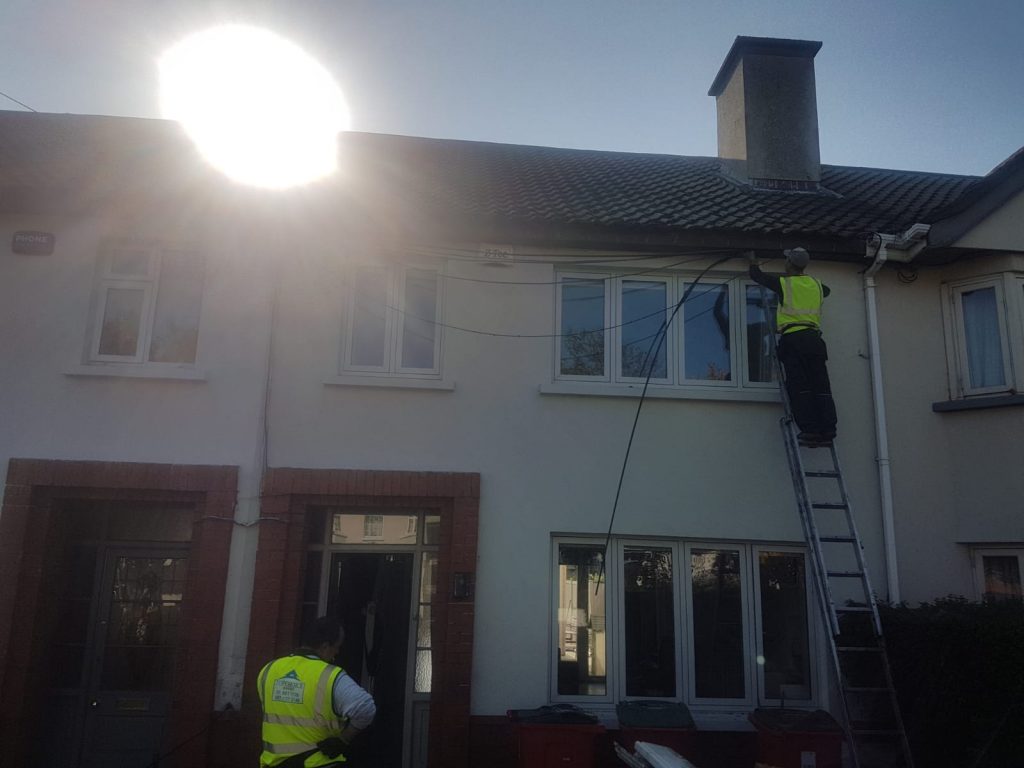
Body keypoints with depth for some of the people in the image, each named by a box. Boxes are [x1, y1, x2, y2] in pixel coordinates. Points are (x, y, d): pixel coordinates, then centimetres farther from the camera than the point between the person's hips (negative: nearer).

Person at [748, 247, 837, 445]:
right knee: (821, 386, 1)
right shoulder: (816, 285, 17)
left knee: (799, 387, -8)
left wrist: (753, 260, 37)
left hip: (792, 338, -4)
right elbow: (826, 290, 43)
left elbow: (756, 275, 16)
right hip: (814, 339, 5)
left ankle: (810, 430, -15)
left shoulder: (784, 283, 3)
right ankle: (827, 431, -5)